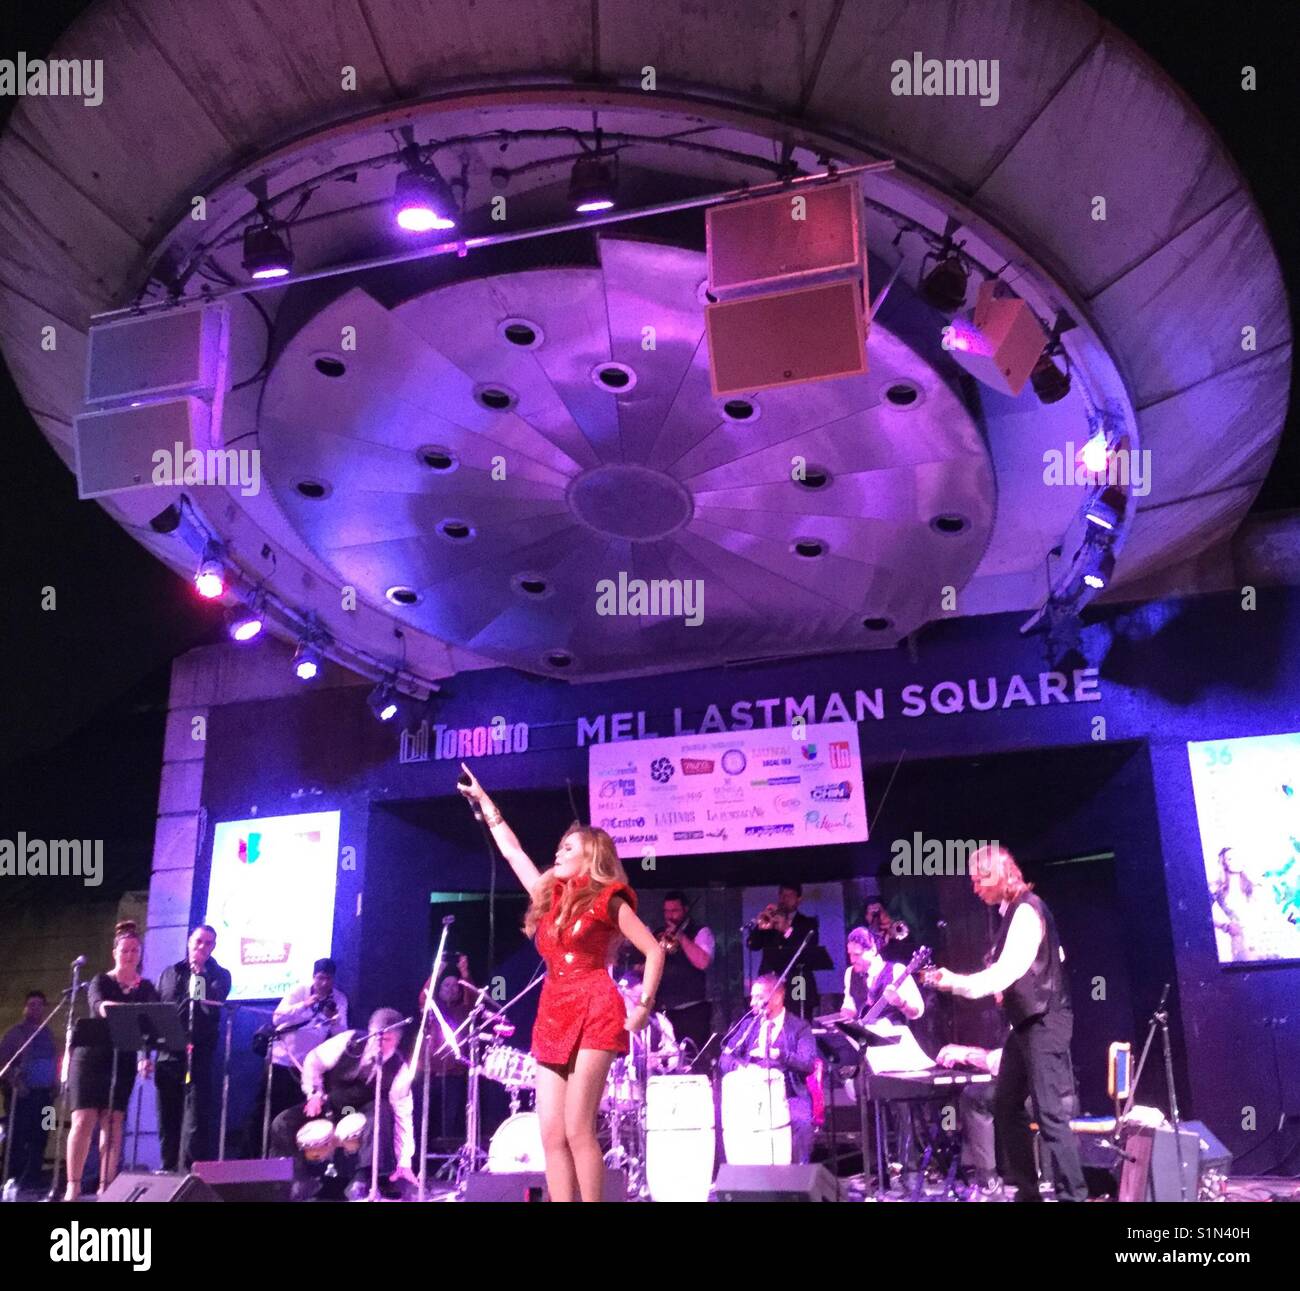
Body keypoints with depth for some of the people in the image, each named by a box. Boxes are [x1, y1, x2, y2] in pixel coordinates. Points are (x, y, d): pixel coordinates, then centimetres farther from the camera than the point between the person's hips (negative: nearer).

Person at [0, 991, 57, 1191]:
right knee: (17, 1137, -6)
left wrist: (54, 1085, 4)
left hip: (43, 1092, 4)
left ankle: (31, 1181, 8)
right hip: (21, 1092, -4)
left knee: (38, 1138, 3)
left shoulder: (47, 1034, 14)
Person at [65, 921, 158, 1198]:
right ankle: (73, 1186, -7)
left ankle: (106, 1186, 0)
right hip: (91, 1056, -2)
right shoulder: (100, 981, 2)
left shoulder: (146, 988, 8)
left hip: (124, 1060, 2)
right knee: (84, 1120, -9)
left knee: (113, 1122, -2)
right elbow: (99, 1005, -20)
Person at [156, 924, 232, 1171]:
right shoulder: (170, 973, 17)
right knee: (168, 1124, 8)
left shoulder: (219, 975, 7)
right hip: (168, 1056, 4)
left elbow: (213, 1004, -12)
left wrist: (200, 971, -12)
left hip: (199, 1057, -4)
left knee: (195, 1123, -10)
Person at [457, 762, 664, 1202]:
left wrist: (644, 1007, -11)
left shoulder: (607, 901, -1)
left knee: (577, 1129, -11)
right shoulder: (549, 896, 15)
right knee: (551, 1133, 1)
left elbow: (654, 951, -3)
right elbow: (512, 850, 23)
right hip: (552, 1015, 7)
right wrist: (483, 800, 26)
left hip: (594, 1013, -7)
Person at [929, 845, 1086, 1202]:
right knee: (1006, 1106, 14)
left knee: (1050, 1113, -10)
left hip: (1044, 1022, -10)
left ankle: (1071, 1194, -5)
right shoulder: (1013, 911, 14)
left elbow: (1007, 970, -24)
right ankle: (1025, 1189, 21)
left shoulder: (1027, 909, -15)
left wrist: (956, 983, -28)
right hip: (1027, 1021, 10)